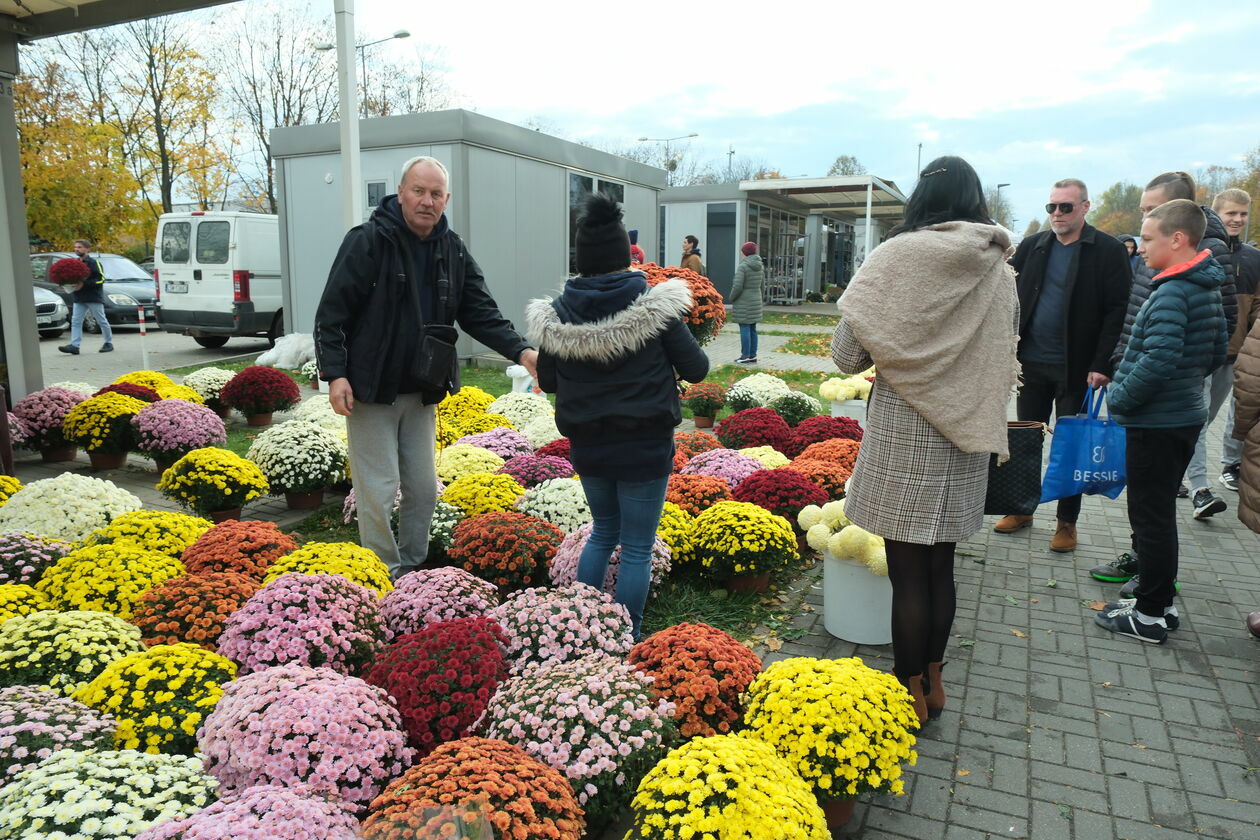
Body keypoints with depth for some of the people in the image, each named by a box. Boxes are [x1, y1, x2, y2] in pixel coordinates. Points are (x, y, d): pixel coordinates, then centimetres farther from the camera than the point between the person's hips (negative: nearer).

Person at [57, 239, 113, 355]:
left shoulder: (94, 262, -6)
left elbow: (101, 279, -14)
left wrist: (84, 284, -20)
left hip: (94, 297, -7)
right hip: (78, 298, 7)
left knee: (101, 321, 3)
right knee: (75, 321, -3)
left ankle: (108, 343, 14)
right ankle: (74, 345, -7)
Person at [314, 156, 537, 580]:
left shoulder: (454, 250, 5)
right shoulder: (368, 241, -10)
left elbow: (481, 313, 3)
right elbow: (332, 313, -10)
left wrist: (522, 351, -12)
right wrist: (335, 373, -19)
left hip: (422, 393, 6)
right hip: (371, 391, -5)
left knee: (423, 490, 13)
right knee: (378, 492, -1)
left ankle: (412, 571, 30)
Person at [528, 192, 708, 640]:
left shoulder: (556, 314, -5)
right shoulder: (654, 307, -13)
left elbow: (547, 381, 5)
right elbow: (696, 369, -6)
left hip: (587, 446, 4)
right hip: (645, 447, -4)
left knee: (603, 532, 25)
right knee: (637, 548, 9)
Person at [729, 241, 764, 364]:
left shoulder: (743, 266, -16)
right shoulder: (760, 266, 7)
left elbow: (737, 286, -19)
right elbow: (762, 282, 16)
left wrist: (732, 298, -4)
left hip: (743, 302, -8)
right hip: (756, 300, 8)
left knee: (744, 329, -4)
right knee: (752, 329, 12)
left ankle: (746, 356, -2)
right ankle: (753, 356, 17)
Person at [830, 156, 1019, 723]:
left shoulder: (898, 257, -12)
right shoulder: (999, 271, 1)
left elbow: (848, 354, -12)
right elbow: (1004, 354, 12)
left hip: (904, 432, -5)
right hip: (966, 435, 5)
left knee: (907, 572, 6)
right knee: (940, 566, 18)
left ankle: (910, 688, 20)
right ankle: (933, 680, 32)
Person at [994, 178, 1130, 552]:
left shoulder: (1108, 251, -5)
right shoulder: (1031, 247, 7)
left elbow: (1117, 311, -9)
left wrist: (1102, 365, -15)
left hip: (1076, 367, -4)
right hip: (1031, 363, 4)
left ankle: (1067, 521, 18)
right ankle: (1022, 509, 26)